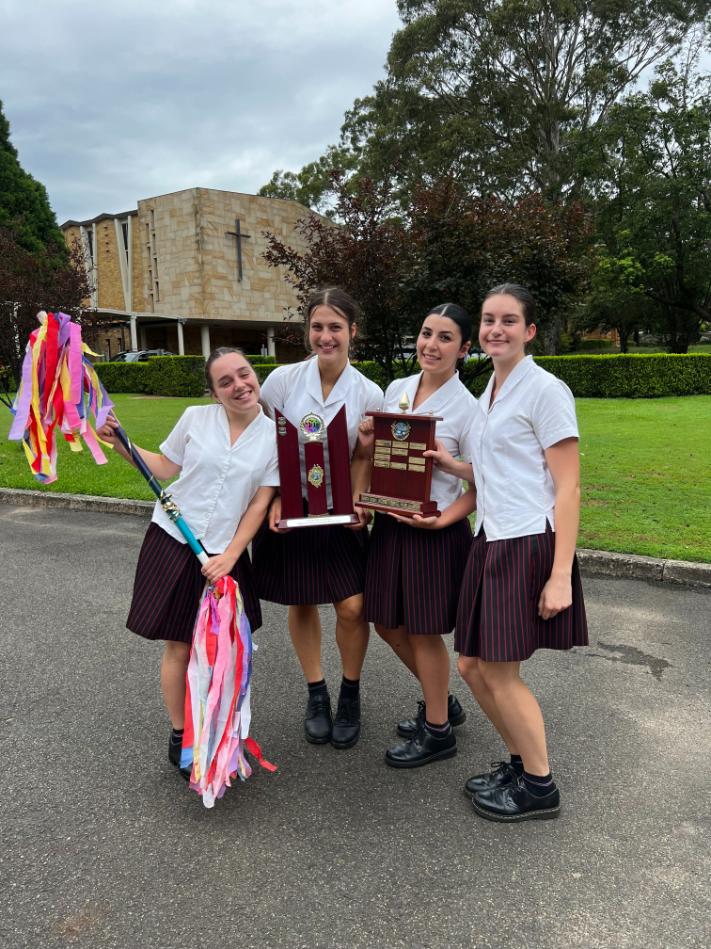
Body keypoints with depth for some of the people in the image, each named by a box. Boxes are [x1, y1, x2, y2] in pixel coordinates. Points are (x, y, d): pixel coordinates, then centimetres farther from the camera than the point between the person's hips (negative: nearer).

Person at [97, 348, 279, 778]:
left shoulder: (274, 436, -3)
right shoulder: (195, 418, -3)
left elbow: (260, 503, -3)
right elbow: (165, 468, 10)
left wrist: (230, 556, -10)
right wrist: (120, 443, 0)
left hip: (225, 553, 1)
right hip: (174, 543, 0)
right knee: (180, 646, 6)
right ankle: (180, 737, 25)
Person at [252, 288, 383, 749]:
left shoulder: (369, 394, -7)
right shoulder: (283, 379, -9)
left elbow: (363, 458, 1)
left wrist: (357, 504, -15)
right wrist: (273, 501, -13)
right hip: (287, 507, 0)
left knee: (352, 607, -5)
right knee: (302, 603, 11)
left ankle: (350, 695, 22)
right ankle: (317, 694, 32)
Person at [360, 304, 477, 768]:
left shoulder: (466, 407, -12)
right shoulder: (395, 389, 5)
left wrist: (443, 519, -23)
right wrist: (367, 443, -5)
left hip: (435, 531, -7)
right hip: (390, 522, 7)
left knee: (425, 631, 6)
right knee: (389, 624, 16)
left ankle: (438, 731, 29)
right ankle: (443, 701, 39)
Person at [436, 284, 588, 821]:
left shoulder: (545, 390, -9)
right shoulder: (489, 393, 15)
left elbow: (568, 486, -13)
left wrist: (560, 574, -18)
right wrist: (444, 461, 5)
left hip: (529, 545, -8)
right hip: (491, 542, 8)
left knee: (499, 672, 0)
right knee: (473, 665, 11)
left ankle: (539, 787, 21)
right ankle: (522, 762, 32)